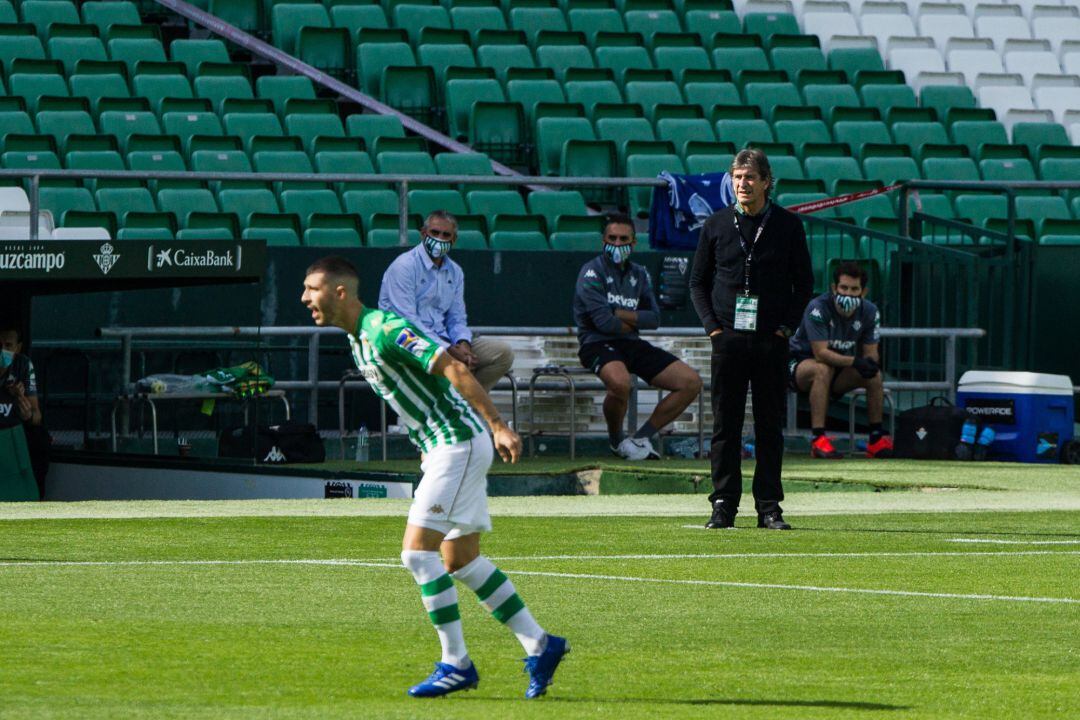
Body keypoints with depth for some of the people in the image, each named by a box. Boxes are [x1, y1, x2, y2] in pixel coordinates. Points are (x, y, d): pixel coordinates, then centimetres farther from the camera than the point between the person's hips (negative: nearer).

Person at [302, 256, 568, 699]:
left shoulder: (386, 331, -18)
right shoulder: (357, 339, 12)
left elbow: (455, 371, -23)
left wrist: (498, 426, -26)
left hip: (459, 442, -10)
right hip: (442, 446, 10)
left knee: (417, 551, -12)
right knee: (460, 560, 11)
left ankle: (456, 663, -7)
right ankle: (540, 646, 16)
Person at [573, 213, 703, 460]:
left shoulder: (639, 274, 16)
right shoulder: (592, 272, -5)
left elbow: (654, 319, 4)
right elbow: (604, 322, -15)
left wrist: (620, 314, -10)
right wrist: (636, 321, 1)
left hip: (632, 346, 7)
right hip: (598, 344, -7)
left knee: (691, 382, -6)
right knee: (620, 382, -41)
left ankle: (642, 437, 3)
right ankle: (616, 440, -10)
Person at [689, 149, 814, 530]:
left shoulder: (788, 225, 5)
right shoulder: (716, 224, 7)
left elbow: (804, 283, 10)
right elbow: (697, 282, 12)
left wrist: (786, 326, -1)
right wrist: (711, 325, 0)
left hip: (771, 341, 0)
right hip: (728, 338, 0)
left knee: (771, 425, 2)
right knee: (725, 424, -1)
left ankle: (769, 507, 6)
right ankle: (723, 505, 2)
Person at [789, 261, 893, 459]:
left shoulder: (869, 312, -6)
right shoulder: (818, 308, -24)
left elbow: (870, 353, -5)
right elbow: (821, 353, -30)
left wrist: (871, 362, -30)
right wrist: (854, 361, -41)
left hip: (841, 369, 5)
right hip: (801, 364, -5)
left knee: (874, 374, -20)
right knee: (823, 370, -38)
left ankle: (877, 438, -10)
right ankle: (818, 439, -41)